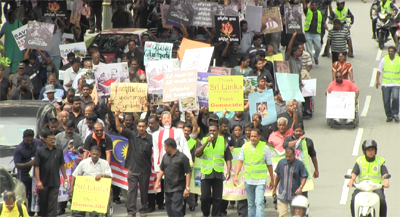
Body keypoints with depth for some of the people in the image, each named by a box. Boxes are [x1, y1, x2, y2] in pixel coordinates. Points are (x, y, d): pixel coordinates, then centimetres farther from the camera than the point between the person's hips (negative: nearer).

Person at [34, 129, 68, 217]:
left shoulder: (59, 151, 5)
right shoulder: (40, 151, -3)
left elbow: (62, 165, 12)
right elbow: (36, 166, -6)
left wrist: (65, 178, 11)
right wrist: (38, 181, -13)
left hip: (55, 182, 1)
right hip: (43, 182, -1)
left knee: (53, 202, -6)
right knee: (43, 202, 11)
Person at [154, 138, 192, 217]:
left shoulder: (182, 157, -12)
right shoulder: (165, 156, 8)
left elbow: (188, 173, -11)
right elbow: (161, 170, 18)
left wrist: (187, 188, -15)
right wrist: (157, 183, 11)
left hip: (178, 189, -7)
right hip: (168, 188, 7)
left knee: (176, 209, -15)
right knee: (169, 209, 11)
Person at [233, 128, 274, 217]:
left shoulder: (265, 148, -5)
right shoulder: (245, 146, 3)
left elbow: (269, 165, 3)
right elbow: (240, 162, 5)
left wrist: (272, 180, 9)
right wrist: (236, 175, -6)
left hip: (260, 180, -4)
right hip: (248, 180, 4)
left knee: (259, 203, -15)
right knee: (250, 204, 11)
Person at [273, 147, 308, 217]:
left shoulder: (299, 164, -8)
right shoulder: (281, 163, 1)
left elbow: (304, 177, -6)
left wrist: (300, 188, -23)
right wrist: (274, 188, 18)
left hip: (294, 195, -1)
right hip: (282, 195, 1)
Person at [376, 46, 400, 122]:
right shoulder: (384, 60, 2)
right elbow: (379, 70, 6)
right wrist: (377, 81, -3)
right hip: (385, 84, 1)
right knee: (386, 101, 0)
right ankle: (389, 116, 16)